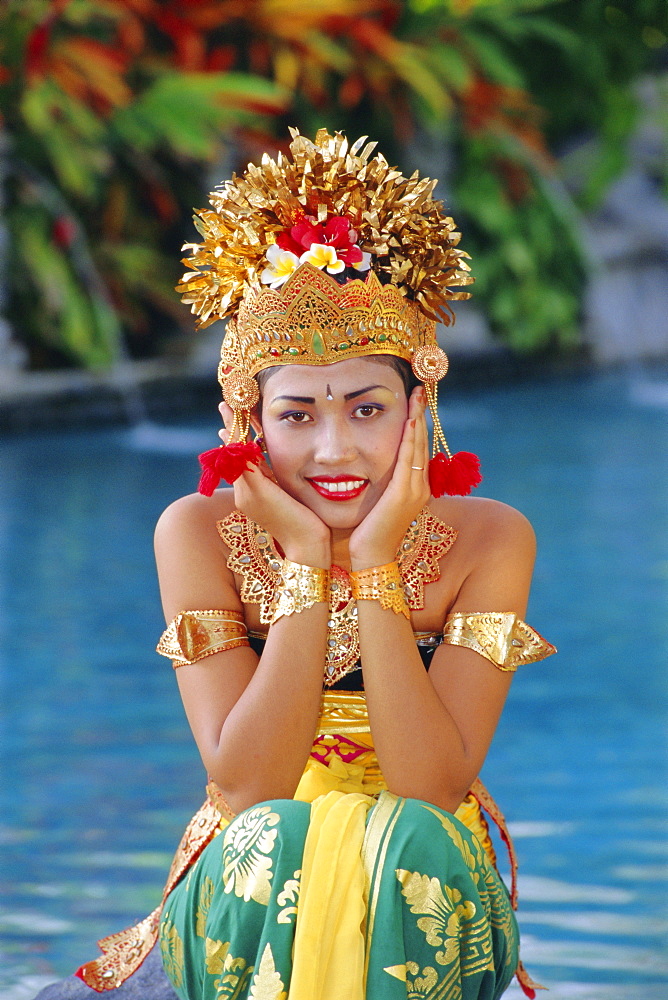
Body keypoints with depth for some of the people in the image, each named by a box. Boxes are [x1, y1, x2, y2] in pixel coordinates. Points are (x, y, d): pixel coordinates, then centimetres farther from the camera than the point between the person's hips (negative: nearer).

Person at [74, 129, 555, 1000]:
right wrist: (305, 566, -20)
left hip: (430, 896, 1)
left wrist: (376, 566, -21)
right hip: (248, 890, 0)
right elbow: (246, 789, -17)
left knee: (407, 844, -32)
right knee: (277, 849, -33)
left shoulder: (488, 541, -8)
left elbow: (434, 787, -18)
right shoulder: (199, 535, -8)